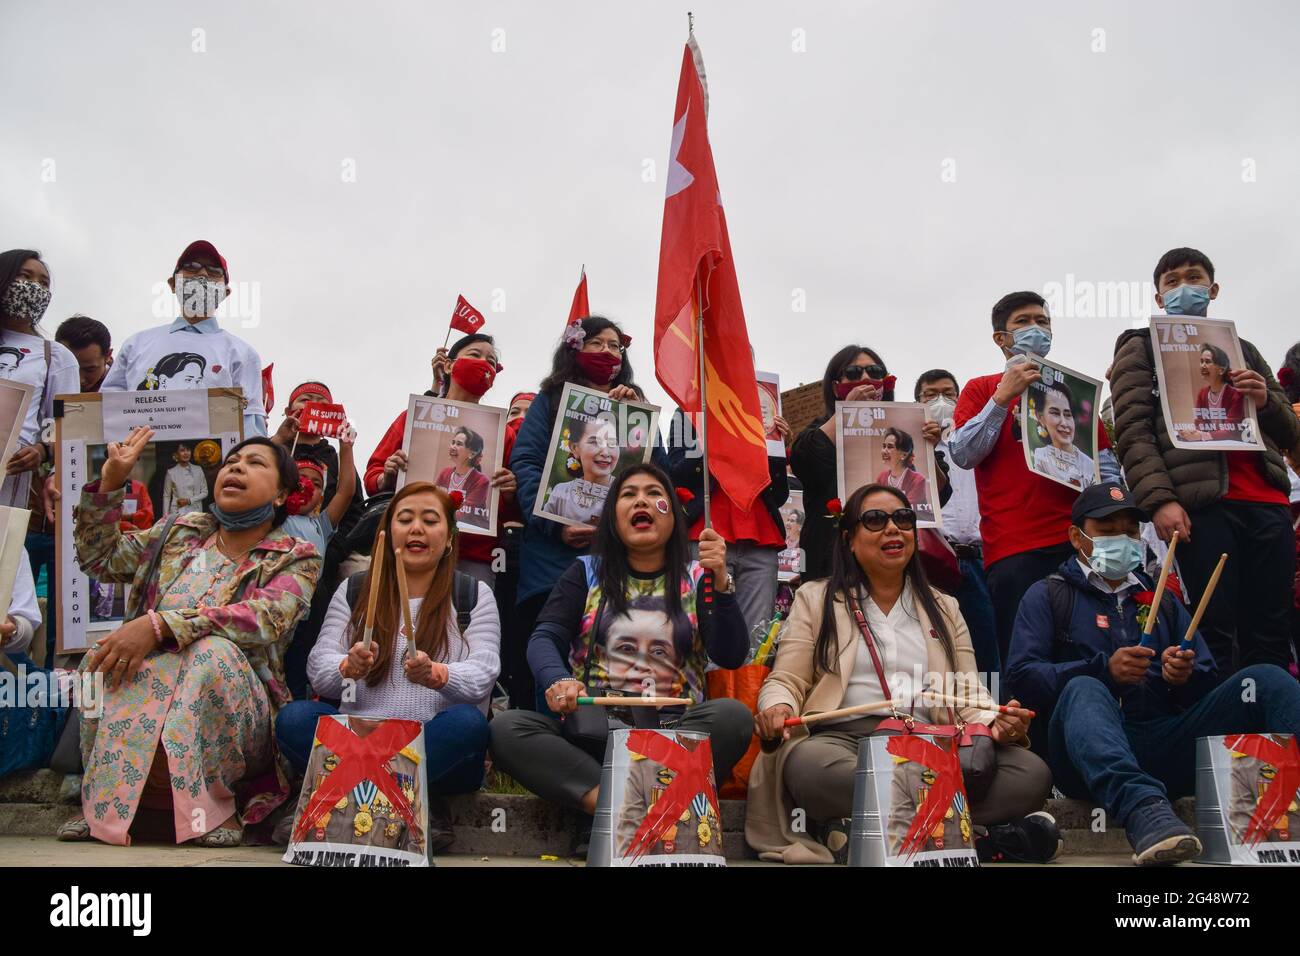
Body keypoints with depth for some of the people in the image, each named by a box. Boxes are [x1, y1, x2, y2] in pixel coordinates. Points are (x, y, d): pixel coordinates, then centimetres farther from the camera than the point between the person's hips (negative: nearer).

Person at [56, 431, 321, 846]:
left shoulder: (296, 558, -1)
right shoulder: (182, 531, 14)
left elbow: (265, 618, -20)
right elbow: (99, 558, 18)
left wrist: (158, 624, -29)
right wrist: (108, 484, 5)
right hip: (142, 701, 4)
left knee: (213, 651, -33)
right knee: (104, 656, -25)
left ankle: (214, 800, -16)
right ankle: (106, 799, -7)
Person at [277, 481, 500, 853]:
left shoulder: (474, 595, 6)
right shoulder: (353, 589, 11)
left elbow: (482, 675, -6)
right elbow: (318, 670, 1)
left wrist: (436, 674, -28)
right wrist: (349, 667, -23)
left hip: (437, 753, -2)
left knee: (468, 722, -32)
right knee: (293, 718, -24)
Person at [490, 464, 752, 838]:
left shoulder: (696, 577, 12)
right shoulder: (587, 571, 14)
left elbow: (731, 656, 0)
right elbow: (545, 638, 0)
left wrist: (720, 584, -16)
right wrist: (558, 681, -23)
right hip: (591, 732, 1)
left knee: (733, 716, -30)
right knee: (506, 728, -25)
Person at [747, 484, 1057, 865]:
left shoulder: (944, 607, 23)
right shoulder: (815, 598, 15)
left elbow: (968, 693, 16)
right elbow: (786, 681, 7)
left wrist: (996, 724, -8)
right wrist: (777, 709, -17)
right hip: (843, 739, -3)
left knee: (1033, 774, -24)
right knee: (808, 764, -39)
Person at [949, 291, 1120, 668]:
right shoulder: (982, 389, 12)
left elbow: (1104, 460, 20)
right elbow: (963, 454, -3)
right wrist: (1003, 397, -8)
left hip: (1080, 539, 3)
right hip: (1014, 548, -3)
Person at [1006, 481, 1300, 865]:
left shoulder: (1162, 599, 29)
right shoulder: (1048, 596, 16)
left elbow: (1208, 684, 22)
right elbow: (1022, 677, 0)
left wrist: (1186, 676, -3)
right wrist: (1104, 669, -14)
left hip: (1167, 746, 4)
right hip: (1091, 755, -4)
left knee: (1265, 679, -15)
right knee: (1083, 690, -36)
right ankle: (1142, 809, -60)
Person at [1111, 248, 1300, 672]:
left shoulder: (1243, 349, 29)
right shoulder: (1141, 347, 14)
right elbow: (1132, 430, -1)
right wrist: (1159, 499, -15)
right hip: (1201, 502, -5)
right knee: (1216, 638, -11)